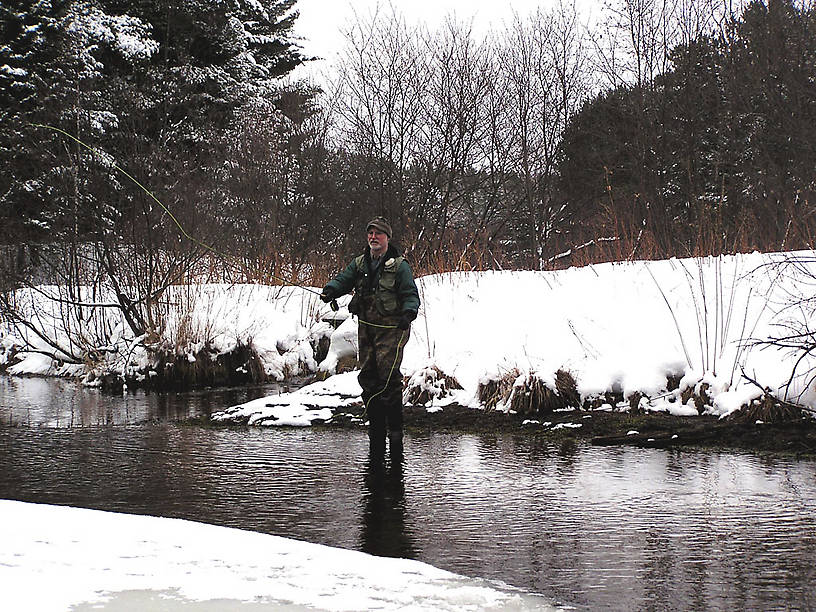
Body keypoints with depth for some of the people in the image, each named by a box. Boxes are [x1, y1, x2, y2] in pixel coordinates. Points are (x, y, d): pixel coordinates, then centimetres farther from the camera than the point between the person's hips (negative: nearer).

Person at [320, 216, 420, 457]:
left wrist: (408, 313, -23)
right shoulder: (359, 263, 13)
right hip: (366, 327, 5)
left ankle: (395, 428, -9)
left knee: (388, 375, -14)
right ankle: (376, 426, 13)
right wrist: (330, 290, -15)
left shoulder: (399, 265, -2)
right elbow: (343, 280, 7)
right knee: (368, 376, 4)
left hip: (391, 328, -5)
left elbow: (411, 294, -4)